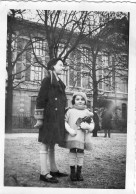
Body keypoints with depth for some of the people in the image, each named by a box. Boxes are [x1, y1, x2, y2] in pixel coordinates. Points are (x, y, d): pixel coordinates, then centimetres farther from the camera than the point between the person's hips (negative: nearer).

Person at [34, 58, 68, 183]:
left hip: (58, 118, 8)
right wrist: (39, 118, -15)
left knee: (52, 144, 14)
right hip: (49, 117, -8)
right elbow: (40, 100, -12)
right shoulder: (47, 80, -7)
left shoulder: (59, 82, 18)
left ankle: (54, 170, 22)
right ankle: (44, 173, 0)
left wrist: (62, 118, 20)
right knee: (45, 144, -4)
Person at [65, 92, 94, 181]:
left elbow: (92, 123, 12)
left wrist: (89, 127, -11)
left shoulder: (87, 112, 11)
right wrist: (70, 130, -14)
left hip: (83, 136, 2)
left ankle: (79, 172, 16)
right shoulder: (70, 111, 3)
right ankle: (72, 172, 8)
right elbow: (65, 121, -1)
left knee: (81, 152, 6)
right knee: (72, 151, -2)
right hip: (73, 136, -2)